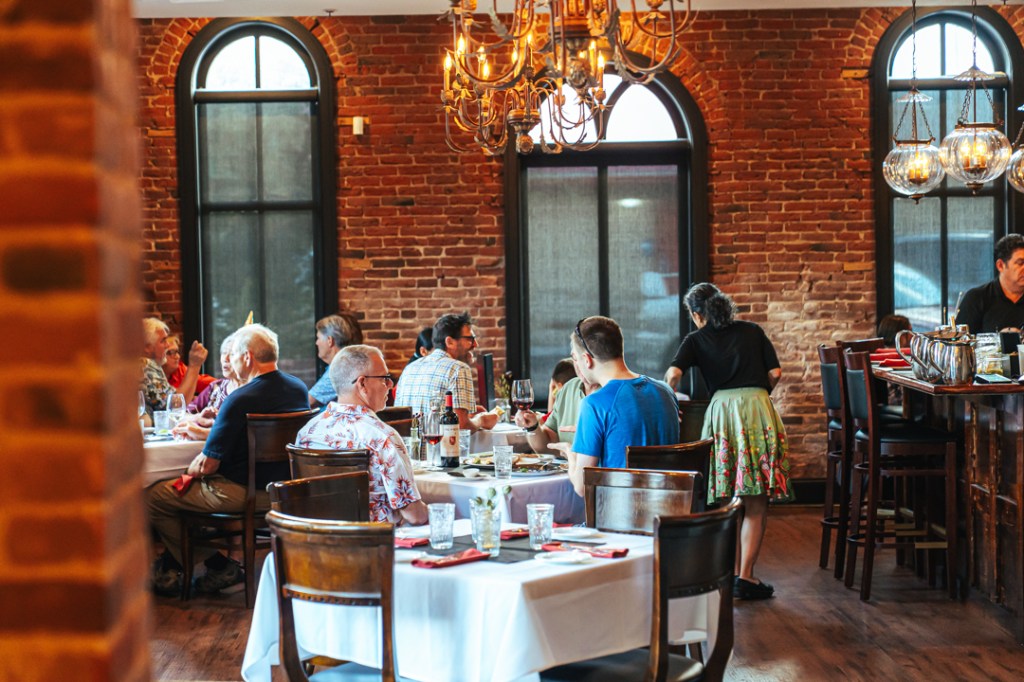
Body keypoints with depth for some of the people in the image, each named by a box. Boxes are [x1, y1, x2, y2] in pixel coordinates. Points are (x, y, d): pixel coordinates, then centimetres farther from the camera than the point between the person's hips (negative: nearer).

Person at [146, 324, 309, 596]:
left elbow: (207, 465, -18)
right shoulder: (299, 389, 2)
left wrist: (188, 471, 4)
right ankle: (170, 567, 33)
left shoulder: (240, 399, -23)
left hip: (243, 493, -9)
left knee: (152, 497, 2)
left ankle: (218, 566, 11)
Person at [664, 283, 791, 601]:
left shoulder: (696, 340, 10)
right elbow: (775, 373, 9)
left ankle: (734, 572, 17)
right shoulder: (753, 331, 16)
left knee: (728, 501, 12)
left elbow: (673, 374, -6)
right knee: (757, 503, 3)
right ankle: (745, 577, -2)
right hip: (758, 409, 0)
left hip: (721, 408, 0)